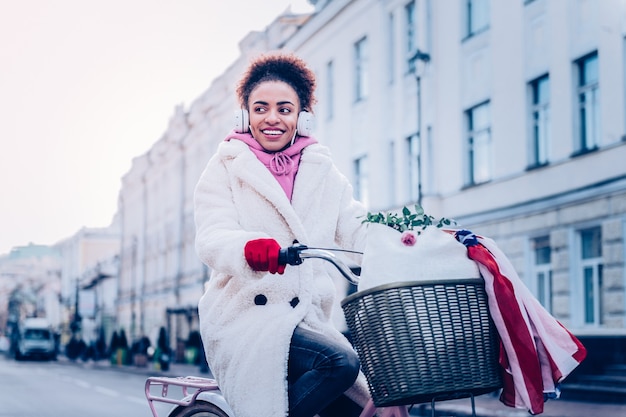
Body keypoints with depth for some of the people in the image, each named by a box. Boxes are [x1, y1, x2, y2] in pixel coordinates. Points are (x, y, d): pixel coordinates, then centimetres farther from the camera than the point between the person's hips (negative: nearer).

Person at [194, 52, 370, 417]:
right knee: (339, 361, -27)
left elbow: (359, 231, 4)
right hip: (246, 316, -5)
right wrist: (250, 247, -36)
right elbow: (212, 238, -12)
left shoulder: (324, 174, 15)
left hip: (307, 318, 5)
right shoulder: (226, 169, 3)